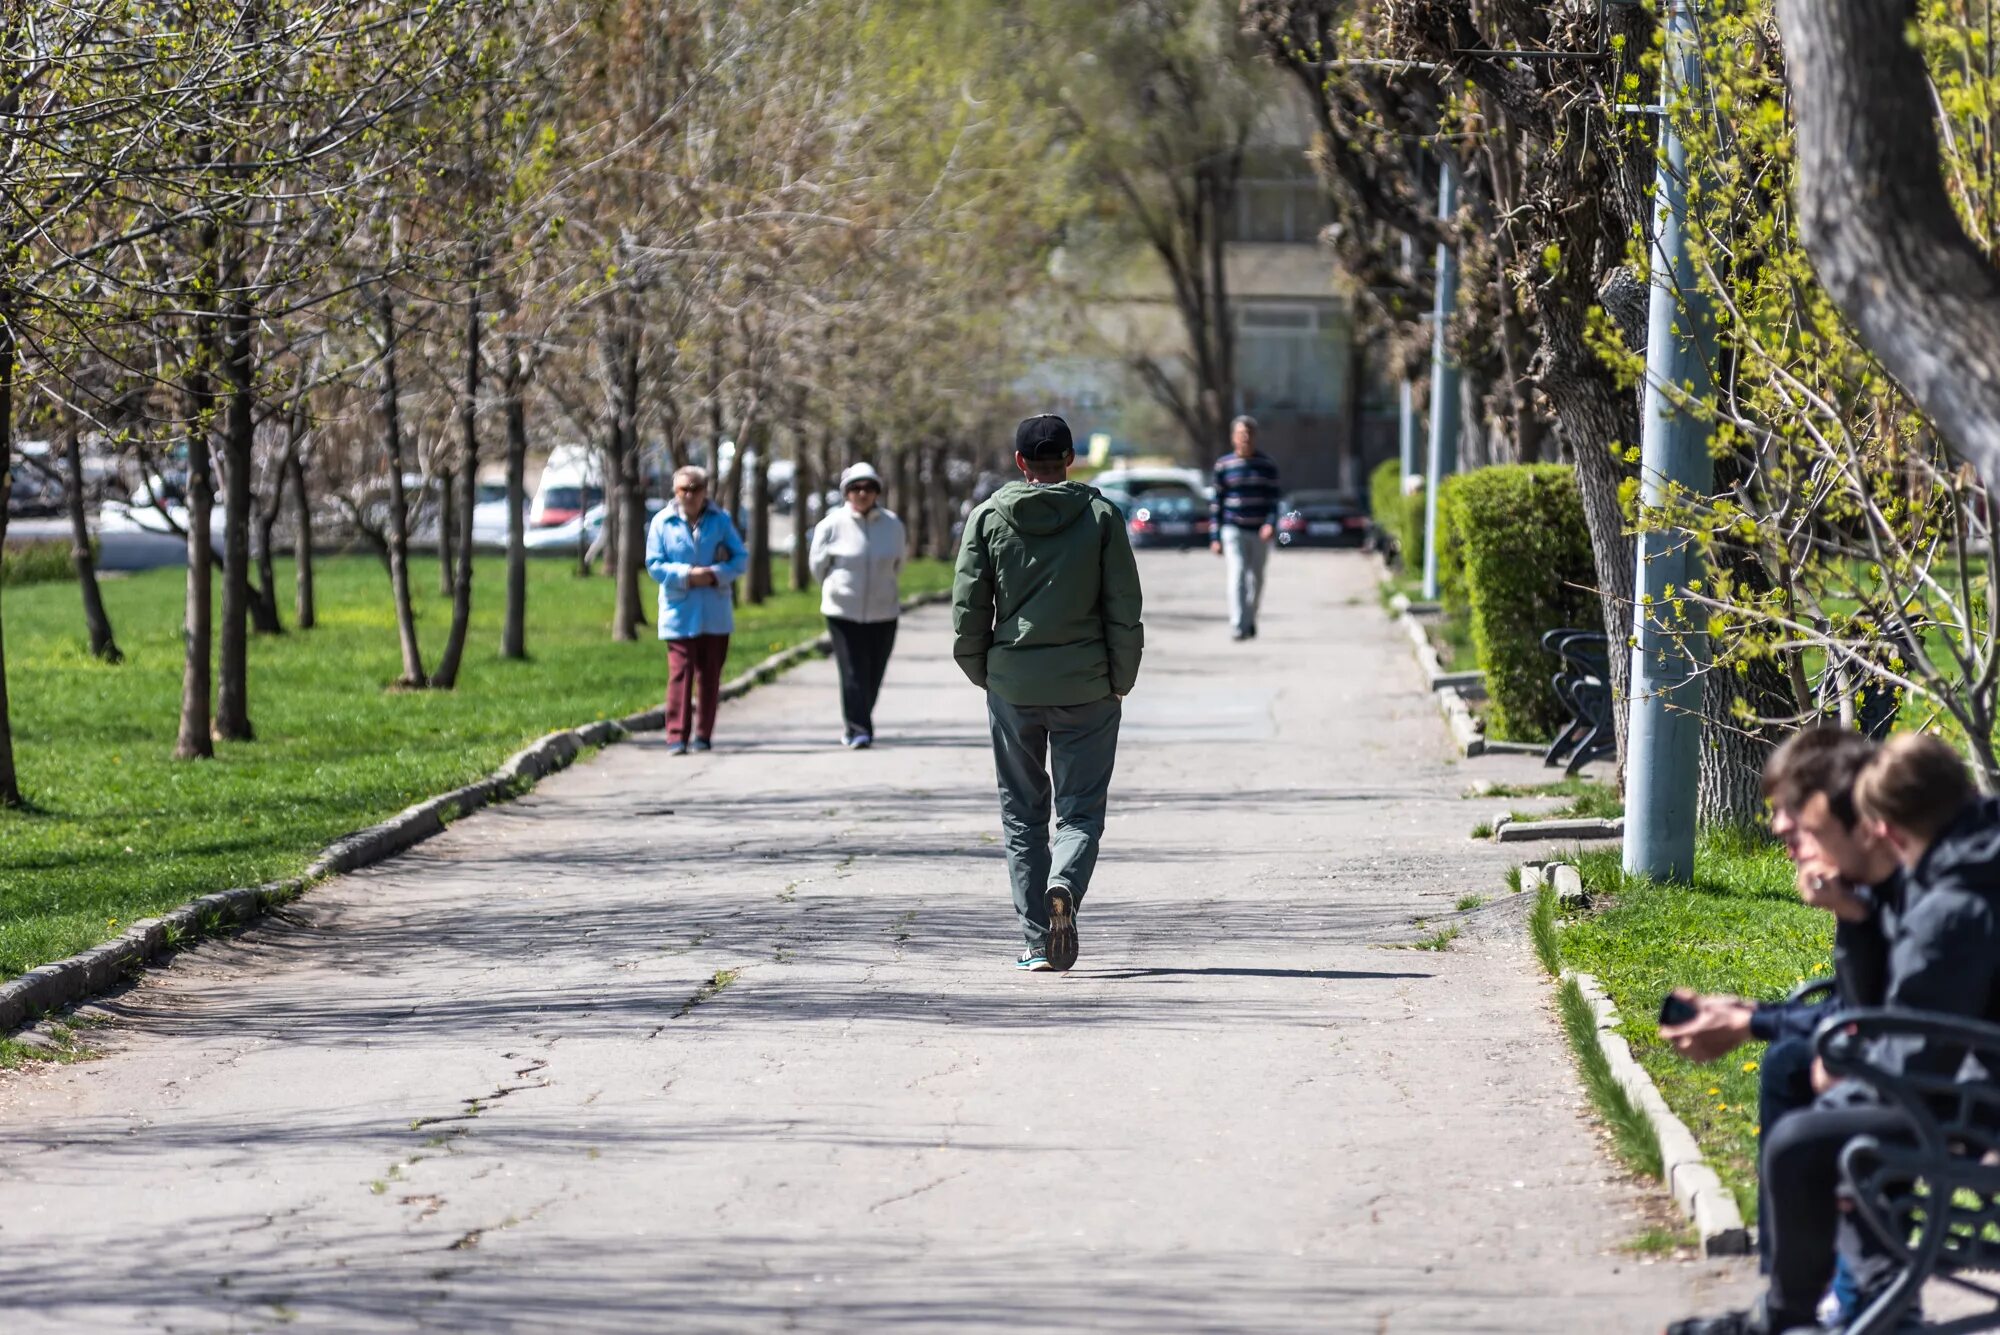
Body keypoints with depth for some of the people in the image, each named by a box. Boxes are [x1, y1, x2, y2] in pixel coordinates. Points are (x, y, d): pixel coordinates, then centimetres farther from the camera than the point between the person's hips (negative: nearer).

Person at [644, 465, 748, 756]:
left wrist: (715, 574, -14)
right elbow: (654, 565, -3)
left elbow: (741, 558, 4)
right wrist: (687, 575, -16)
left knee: (710, 675, 8)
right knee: (680, 674, -10)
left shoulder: (720, 520, 5)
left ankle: (703, 734, 17)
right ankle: (676, 736, -11)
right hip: (679, 612, -2)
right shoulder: (662, 522, 1)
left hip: (715, 614, 2)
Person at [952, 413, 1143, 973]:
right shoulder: (1101, 515, -2)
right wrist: (1119, 683, 7)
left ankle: (1037, 941, 8)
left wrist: (983, 675, 13)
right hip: (1086, 686, -1)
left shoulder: (988, 517, 0)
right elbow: (1124, 610, -4)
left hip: (1013, 685, 1)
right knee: (1081, 810, 6)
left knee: (1023, 814, 11)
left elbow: (967, 611, -1)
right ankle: (1065, 888, -24)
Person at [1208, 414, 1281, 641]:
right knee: (1237, 573, -16)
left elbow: (1273, 498, 1)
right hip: (1234, 529, -2)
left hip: (1260, 531, 2)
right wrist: (1215, 537, 1)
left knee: (1256, 579, 11)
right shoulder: (1223, 465, 2)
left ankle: (1250, 621, 31)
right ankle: (1237, 626, -22)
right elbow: (1216, 502, 5)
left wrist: (1270, 523, -18)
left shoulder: (1267, 465, 3)